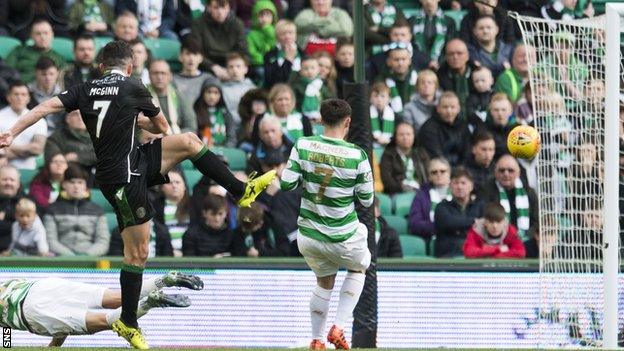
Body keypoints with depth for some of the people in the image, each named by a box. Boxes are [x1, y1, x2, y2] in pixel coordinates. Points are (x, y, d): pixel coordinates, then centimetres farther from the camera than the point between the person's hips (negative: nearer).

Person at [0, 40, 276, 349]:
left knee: (189, 141, 9)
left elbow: (48, 106, -8)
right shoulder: (133, 89, -10)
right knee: (137, 250, 0)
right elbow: (162, 127, 4)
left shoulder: (86, 90, 4)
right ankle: (127, 323, 7)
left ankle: (241, 191, 18)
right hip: (124, 178, -7)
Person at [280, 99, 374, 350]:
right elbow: (367, 200, -8)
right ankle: (338, 329, 16)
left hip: (308, 235, 3)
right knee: (358, 269, 28)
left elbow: (286, 184, -9)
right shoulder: (357, 156, -15)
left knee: (324, 282, 28)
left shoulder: (303, 146, -9)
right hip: (344, 239, -3)